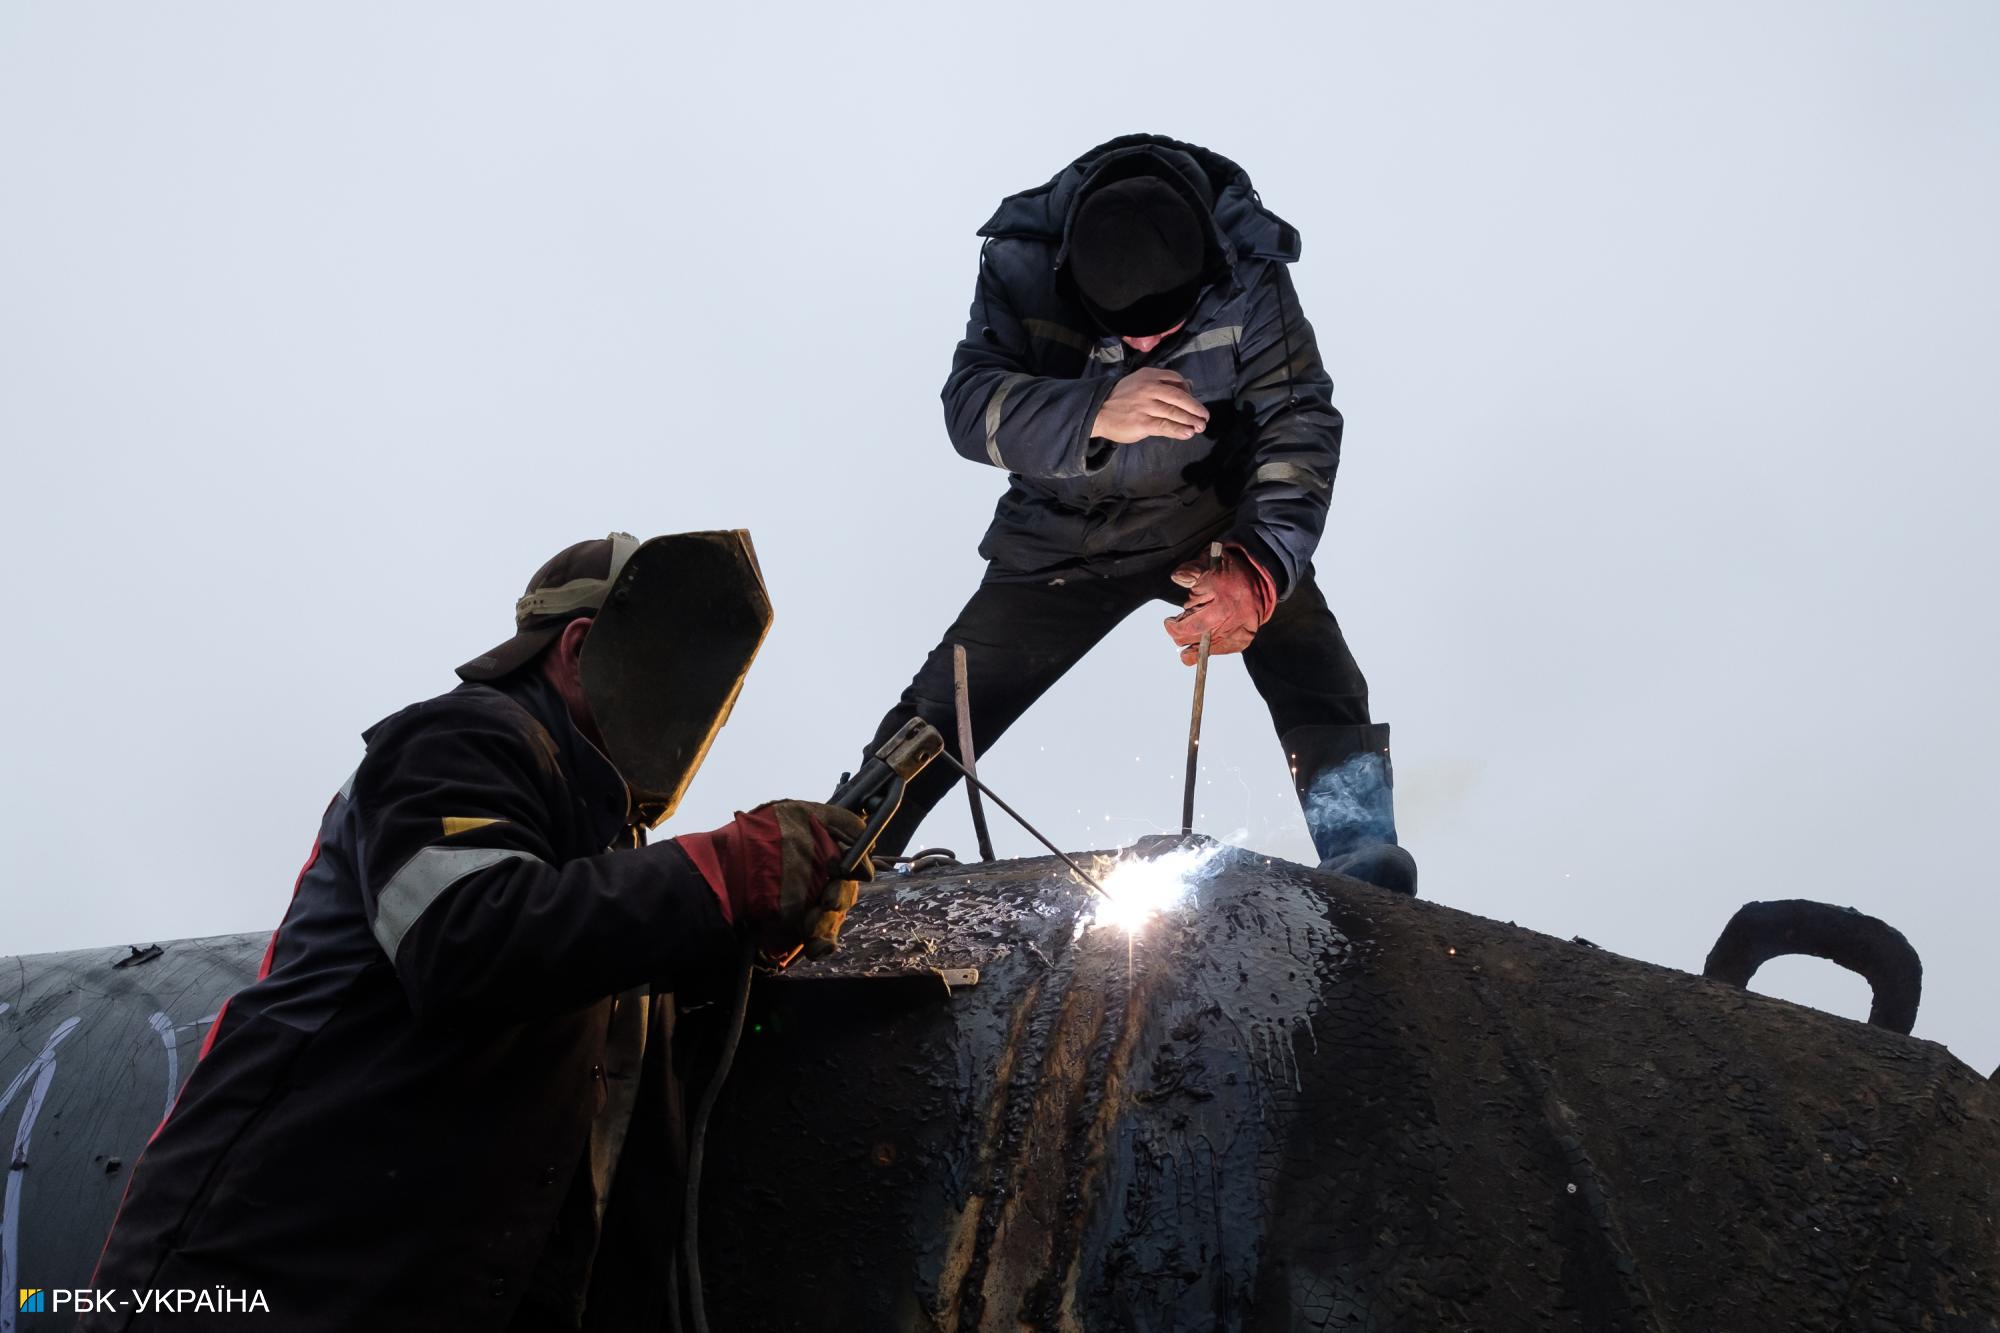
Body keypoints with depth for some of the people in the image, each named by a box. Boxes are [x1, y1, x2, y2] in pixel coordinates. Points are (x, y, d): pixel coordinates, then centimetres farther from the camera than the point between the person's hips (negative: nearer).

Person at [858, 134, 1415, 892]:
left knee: (1317, 681, -25)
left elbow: (1300, 424, -27)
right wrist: (1096, 415, -51)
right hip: (1062, 538, 1)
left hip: (1215, 520, 0)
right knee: (938, 718, 3)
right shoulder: (1022, 262, -22)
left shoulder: (1248, 274, -23)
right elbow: (969, 409, -31)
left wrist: (1260, 571, -45)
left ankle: (1361, 861, -18)